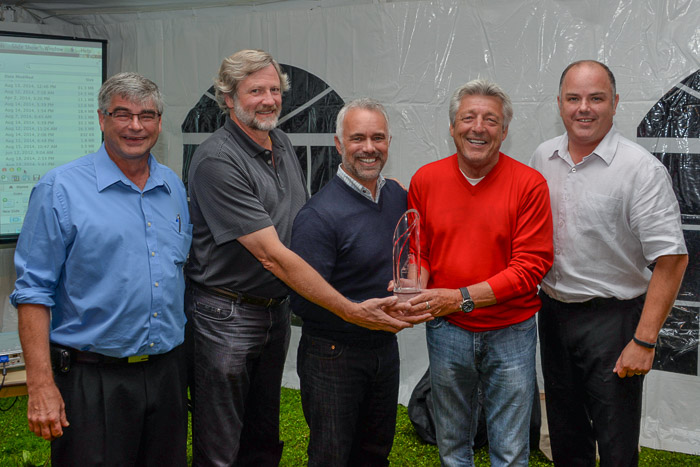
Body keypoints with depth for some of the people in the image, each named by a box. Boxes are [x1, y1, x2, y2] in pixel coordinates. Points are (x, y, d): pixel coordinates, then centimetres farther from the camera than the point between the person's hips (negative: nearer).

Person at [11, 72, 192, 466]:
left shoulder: (175, 187, 10)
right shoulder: (60, 189, -7)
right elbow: (34, 292, -9)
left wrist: (186, 362, 13)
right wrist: (41, 386, -15)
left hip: (167, 372, 5)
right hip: (92, 380, -5)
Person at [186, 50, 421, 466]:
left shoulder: (282, 143, 7)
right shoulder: (216, 162, -21)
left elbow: (302, 220, 20)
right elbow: (274, 255, -25)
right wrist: (352, 311, -26)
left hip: (277, 306, 8)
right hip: (227, 314, -8)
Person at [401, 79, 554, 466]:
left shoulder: (529, 184, -10)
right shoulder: (425, 180, 0)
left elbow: (531, 267, -13)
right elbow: (418, 251, 7)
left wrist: (460, 298, -21)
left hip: (510, 333, -2)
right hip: (446, 332, 2)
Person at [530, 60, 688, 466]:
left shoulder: (642, 170, -15)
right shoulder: (543, 158, 3)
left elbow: (671, 259, -18)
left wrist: (644, 341, -20)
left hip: (611, 318, -5)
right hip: (552, 311, 5)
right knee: (565, 434, 20)